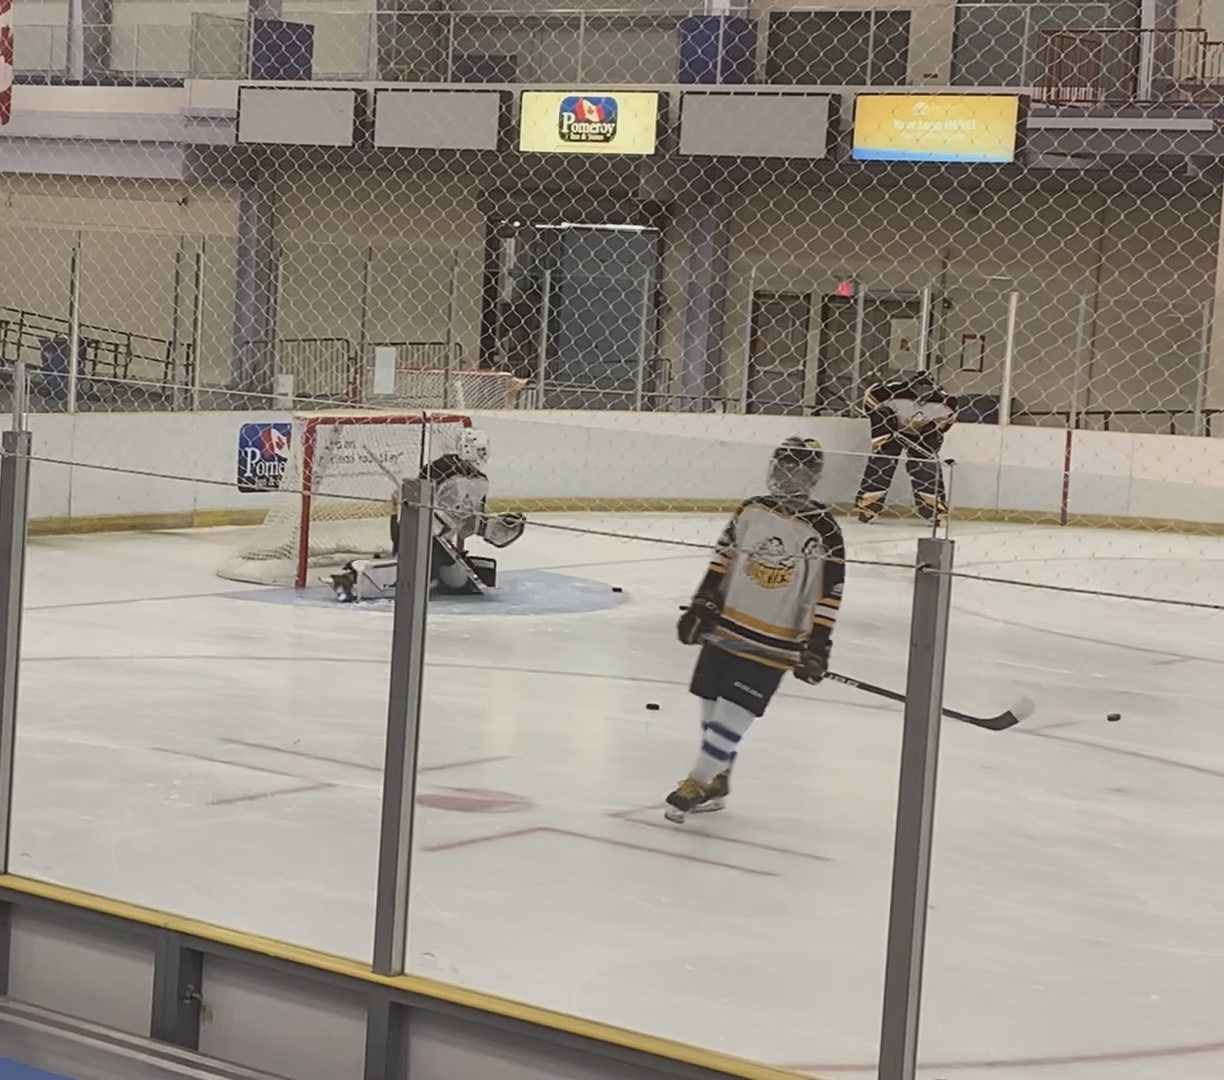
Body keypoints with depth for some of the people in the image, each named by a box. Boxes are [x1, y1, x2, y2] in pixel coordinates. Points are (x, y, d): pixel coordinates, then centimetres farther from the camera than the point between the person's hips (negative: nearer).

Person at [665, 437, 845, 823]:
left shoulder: (823, 531, -11)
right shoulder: (752, 511, 4)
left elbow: (829, 593, -11)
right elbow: (723, 560, 12)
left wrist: (818, 645, -14)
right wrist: (702, 604, 6)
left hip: (774, 643, -5)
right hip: (727, 628, 5)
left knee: (732, 714, -9)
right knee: (712, 705, 11)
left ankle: (698, 783, 1)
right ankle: (716, 781, 26)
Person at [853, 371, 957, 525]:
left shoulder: (941, 400, -25)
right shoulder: (894, 391, -35)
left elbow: (950, 413, -2)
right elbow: (871, 396, -19)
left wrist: (939, 430, -8)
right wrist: (881, 414, -22)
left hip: (923, 434, 2)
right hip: (892, 429, -2)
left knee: (928, 466, -9)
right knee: (880, 463, -11)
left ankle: (935, 508, -2)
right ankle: (866, 506, -8)